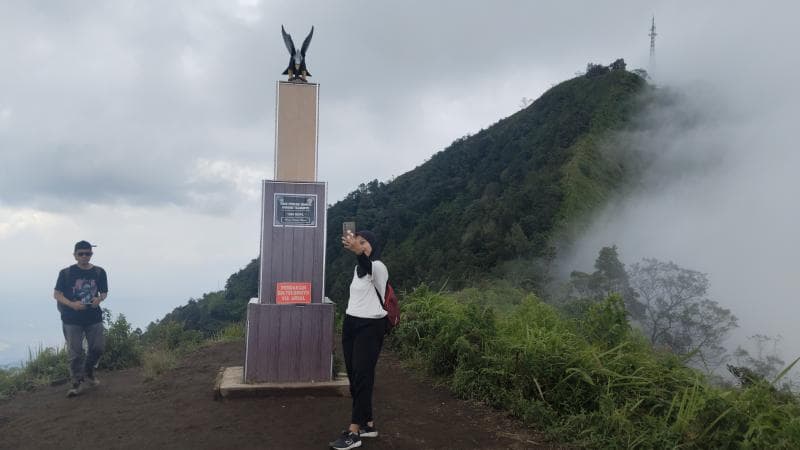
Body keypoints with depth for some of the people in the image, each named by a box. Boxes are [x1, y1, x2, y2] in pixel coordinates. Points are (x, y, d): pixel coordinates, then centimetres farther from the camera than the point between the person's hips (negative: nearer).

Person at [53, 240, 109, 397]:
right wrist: (72, 304, -18)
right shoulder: (66, 273, -5)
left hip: (94, 317, 3)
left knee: (97, 347, 7)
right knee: (75, 352, -1)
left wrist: (99, 299, -12)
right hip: (72, 319, -2)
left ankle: (89, 372, 33)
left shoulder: (99, 272, 1)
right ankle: (77, 382, 12)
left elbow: (104, 292, 11)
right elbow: (57, 294, -2)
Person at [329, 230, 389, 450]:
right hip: (351, 324, 9)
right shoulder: (357, 269, 15)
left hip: (370, 327, -8)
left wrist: (358, 251, -59)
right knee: (354, 376, 8)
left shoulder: (378, 267, -13)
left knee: (362, 377, -9)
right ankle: (367, 424, 17)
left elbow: (369, 266, -38)